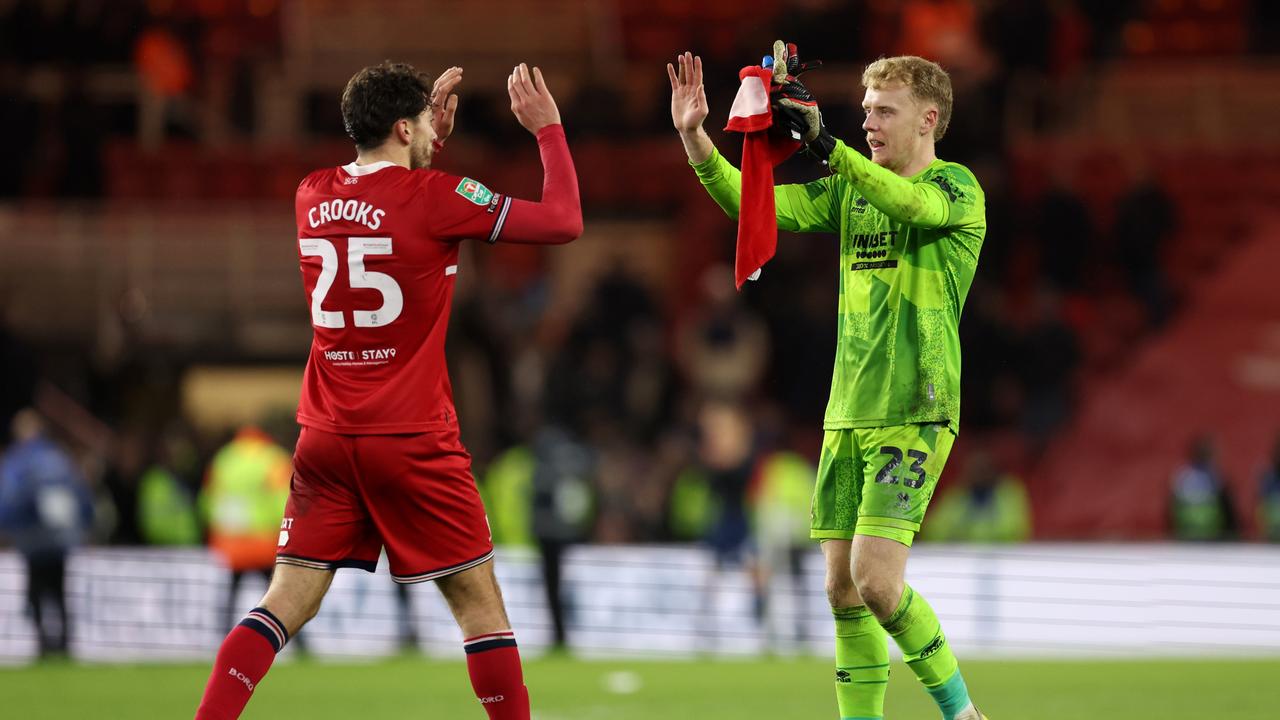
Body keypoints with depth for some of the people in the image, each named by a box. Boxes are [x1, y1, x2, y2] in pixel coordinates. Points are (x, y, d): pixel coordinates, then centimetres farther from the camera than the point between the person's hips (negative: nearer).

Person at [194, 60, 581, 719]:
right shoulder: (433, 197, -10)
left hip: (326, 441, 5)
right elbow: (564, 221, -5)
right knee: (478, 599, 5)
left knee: (288, 602, 3)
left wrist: (432, 134, 27)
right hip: (412, 441, -5)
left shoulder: (312, 196, 6)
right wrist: (548, 128, 7)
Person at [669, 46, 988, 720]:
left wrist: (825, 144, -38)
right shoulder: (850, 189, 15)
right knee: (843, 590, 3)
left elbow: (912, 203, -27)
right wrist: (695, 137, -8)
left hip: (914, 414, -7)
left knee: (876, 582, -16)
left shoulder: (957, 186, -4)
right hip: (847, 412, 7)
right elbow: (752, 202, 8)